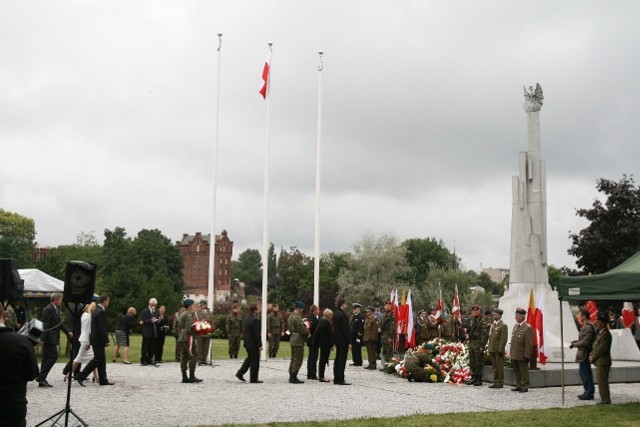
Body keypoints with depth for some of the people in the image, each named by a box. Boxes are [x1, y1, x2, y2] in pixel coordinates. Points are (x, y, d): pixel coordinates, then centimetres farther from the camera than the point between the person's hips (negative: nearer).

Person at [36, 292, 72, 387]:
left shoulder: (56, 309, 15)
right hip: (49, 338, -10)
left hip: (53, 338, 10)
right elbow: (45, 325, -18)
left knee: (47, 358, 10)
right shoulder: (48, 309, -14)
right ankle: (41, 377, -8)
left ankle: (42, 380, 13)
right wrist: (43, 339, -21)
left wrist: (68, 332, 8)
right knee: (53, 356, -12)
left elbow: (60, 322, 20)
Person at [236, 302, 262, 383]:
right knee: (255, 360, 1)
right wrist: (260, 345, -16)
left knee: (250, 358, 22)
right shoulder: (255, 320, -21)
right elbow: (257, 334, -21)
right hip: (253, 343, -9)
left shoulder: (245, 318, 8)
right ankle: (253, 379, 7)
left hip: (247, 343, 9)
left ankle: (240, 373, 18)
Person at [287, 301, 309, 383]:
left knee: (293, 359, 15)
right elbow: (302, 330, -20)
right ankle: (294, 377, -2)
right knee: (298, 359, -3)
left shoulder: (290, 317, 11)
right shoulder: (298, 318, -19)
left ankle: (291, 377, 20)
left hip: (292, 339, 10)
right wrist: (307, 332, -2)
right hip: (298, 341, -10)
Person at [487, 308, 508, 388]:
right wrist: (490, 348, 13)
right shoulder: (493, 324, 16)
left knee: (500, 366, 0)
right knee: (494, 366, 13)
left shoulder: (503, 325, -10)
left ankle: (500, 382, 6)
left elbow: (503, 339, -14)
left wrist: (500, 349, -18)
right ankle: (495, 382, 20)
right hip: (492, 349, 8)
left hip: (498, 349, -8)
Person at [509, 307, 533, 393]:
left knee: (524, 371, 2)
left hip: (522, 355, -8)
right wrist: (511, 352, 14)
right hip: (514, 354, 8)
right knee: (516, 371, 14)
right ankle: (519, 386, 24)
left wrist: (527, 356, -17)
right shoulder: (515, 326, 14)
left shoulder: (527, 327, -12)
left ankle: (524, 387, 10)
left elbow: (529, 343, -14)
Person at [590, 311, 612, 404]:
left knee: (602, 382, -7)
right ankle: (605, 400, 19)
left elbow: (602, 348, -21)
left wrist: (593, 357, -13)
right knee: (602, 382, 14)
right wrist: (591, 355, 5)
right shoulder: (600, 333, 17)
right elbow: (596, 346, 20)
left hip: (603, 362, -10)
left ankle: (605, 400, -3)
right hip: (600, 362, 10)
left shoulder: (606, 334, -15)